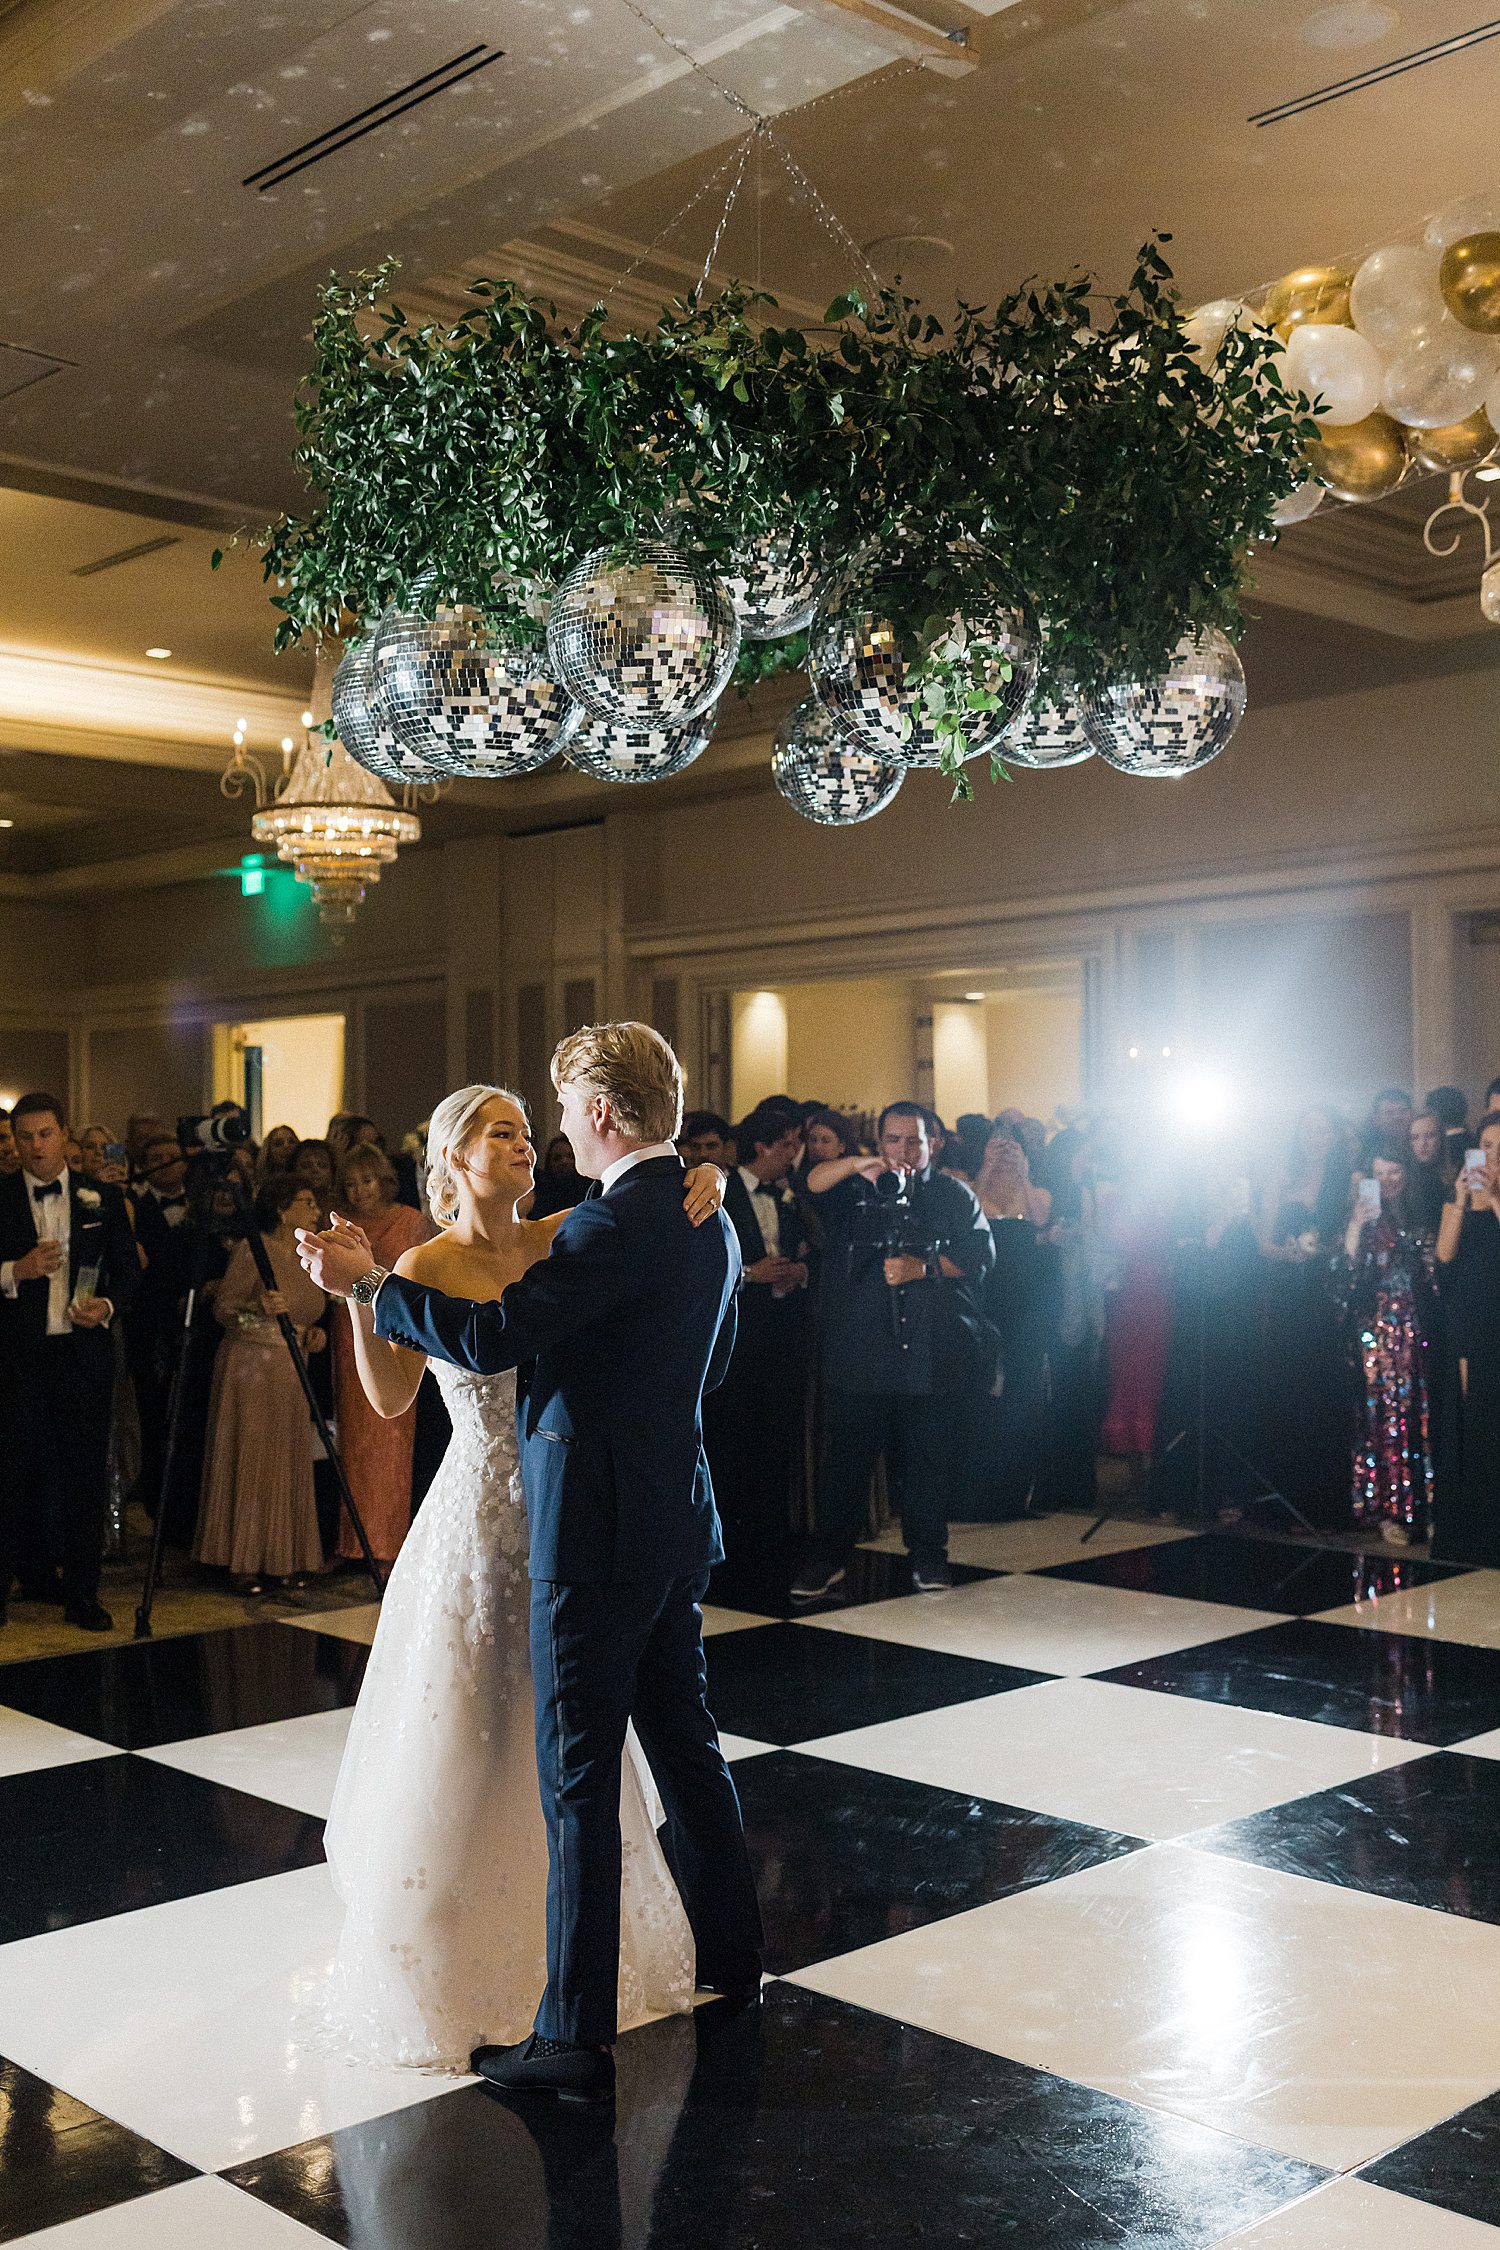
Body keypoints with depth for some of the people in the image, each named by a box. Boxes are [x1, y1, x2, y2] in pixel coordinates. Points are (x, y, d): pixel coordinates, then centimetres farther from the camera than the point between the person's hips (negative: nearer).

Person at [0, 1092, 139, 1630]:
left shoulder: (102, 1199, 7)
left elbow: (128, 1268, 10)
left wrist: (107, 1305, -7)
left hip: (85, 1351, 2)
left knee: (86, 1473, 6)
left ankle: (82, 1594, 15)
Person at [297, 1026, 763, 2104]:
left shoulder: (614, 1224, -20)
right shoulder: (709, 1220, 9)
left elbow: (493, 1337, -26)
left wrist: (369, 1282, -17)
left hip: (596, 1531, -9)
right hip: (679, 1521, 9)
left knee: (579, 1781, -2)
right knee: (683, 1739, 22)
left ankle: (577, 2037, 6)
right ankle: (733, 1951, 36)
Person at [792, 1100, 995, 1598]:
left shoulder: (953, 1195, 14)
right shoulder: (855, 1189, 14)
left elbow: (980, 1254, 3)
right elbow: (811, 1183, -7)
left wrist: (923, 1267, -11)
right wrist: (859, 1165, -24)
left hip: (929, 1348, 0)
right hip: (858, 1347, 0)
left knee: (928, 1454, 3)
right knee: (846, 1451, 0)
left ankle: (928, 1555, 17)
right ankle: (827, 1557, 9)